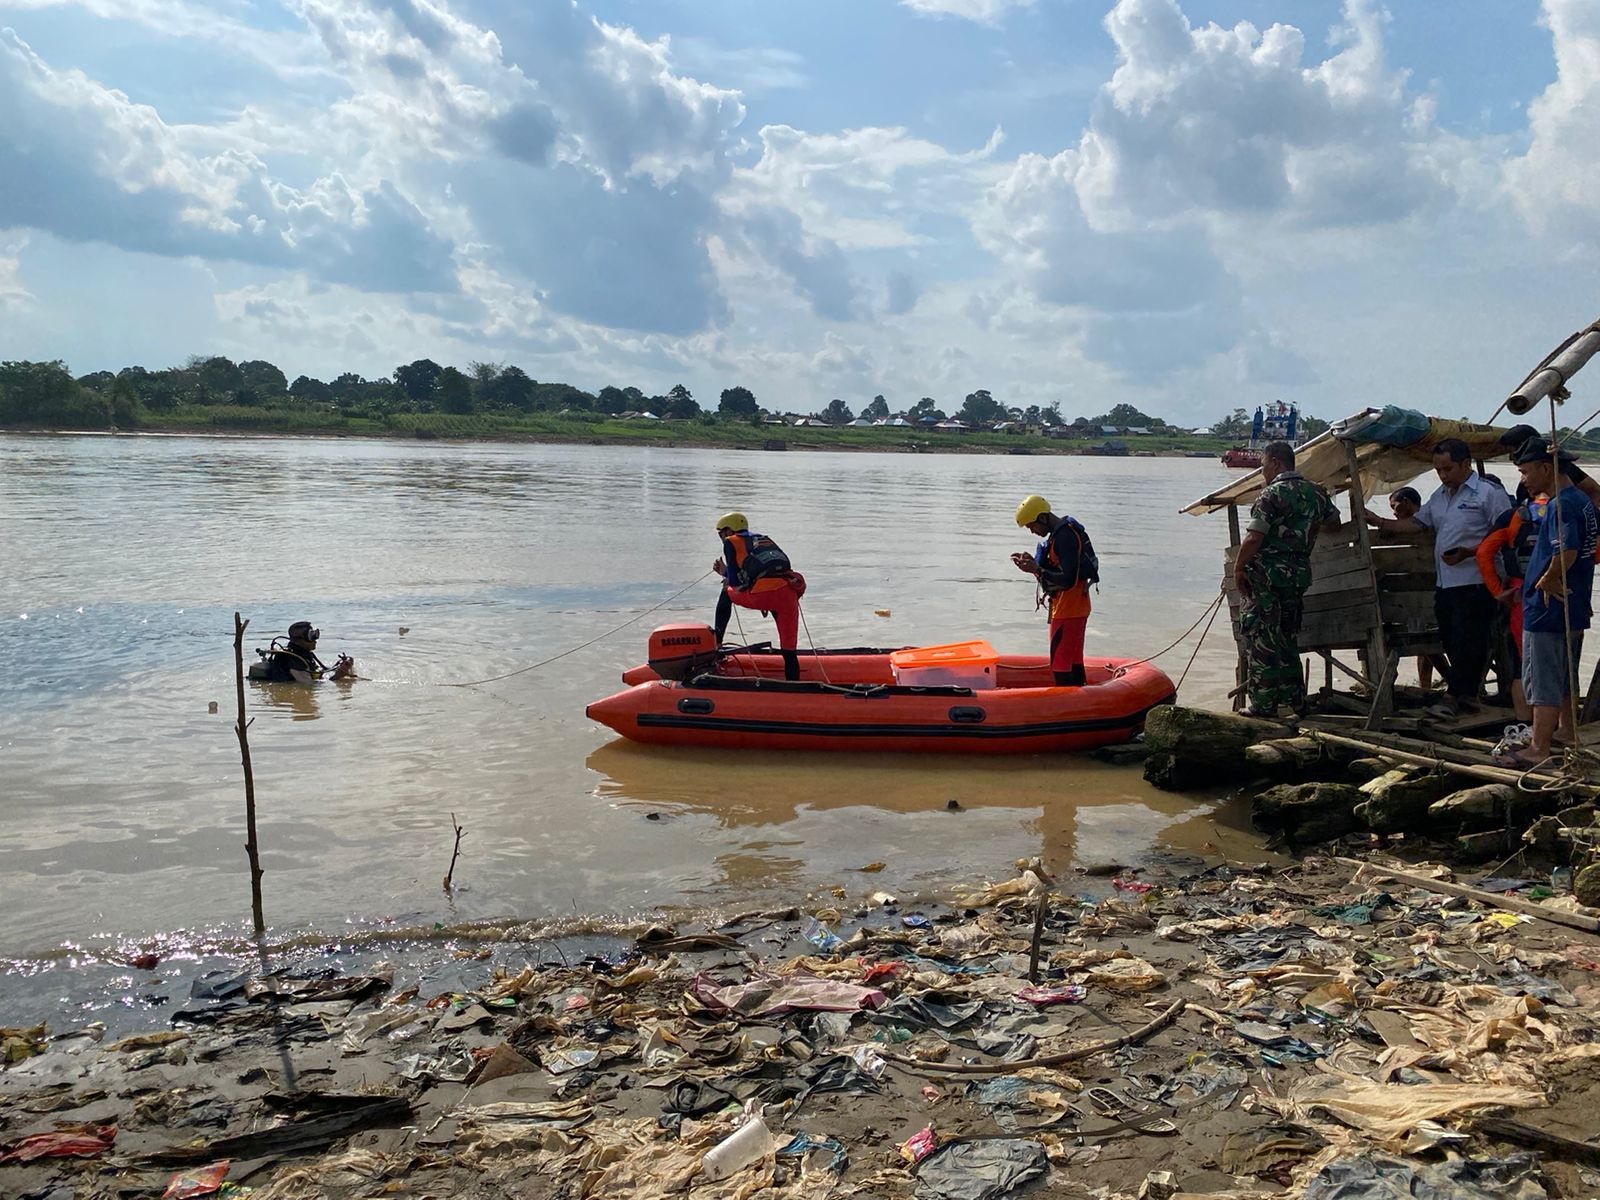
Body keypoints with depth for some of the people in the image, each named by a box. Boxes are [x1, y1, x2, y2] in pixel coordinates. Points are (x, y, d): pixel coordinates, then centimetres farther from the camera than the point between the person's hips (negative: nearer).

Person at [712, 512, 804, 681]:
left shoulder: (731, 542, 14)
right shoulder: (764, 539, 31)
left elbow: (735, 581, 11)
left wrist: (725, 573, 31)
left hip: (764, 594, -4)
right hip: (789, 594, 4)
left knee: (727, 593, 27)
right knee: (789, 651, 8)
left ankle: (716, 642, 28)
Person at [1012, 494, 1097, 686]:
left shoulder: (1064, 537, -20)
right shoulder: (1065, 531, 12)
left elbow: (1068, 580, -25)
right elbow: (1056, 569, 17)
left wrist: (1037, 570, -21)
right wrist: (1033, 564, 4)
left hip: (1068, 611, -11)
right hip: (1076, 608, 11)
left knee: (1060, 664, -6)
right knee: (1074, 661, 18)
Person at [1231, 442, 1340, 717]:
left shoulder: (1272, 493, -13)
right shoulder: (1315, 493, 10)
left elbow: (1254, 538, -17)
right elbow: (1334, 522, 24)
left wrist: (1238, 569, -7)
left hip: (1267, 573, -7)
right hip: (1300, 575, 8)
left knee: (1261, 638, -1)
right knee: (1288, 637, 18)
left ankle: (1263, 704, 0)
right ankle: (1295, 698, 21)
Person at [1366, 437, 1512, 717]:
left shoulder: (1488, 494, -7)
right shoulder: (1439, 496, 18)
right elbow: (1416, 523, 21)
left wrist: (1468, 552, -19)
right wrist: (1379, 521, 9)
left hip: (1474, 582, -8)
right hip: (1445, 583, 8)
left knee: (1466, 643, -6)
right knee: (1451, 642, 9)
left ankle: (1455, 696, -2)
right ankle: (1467, 696, 18)